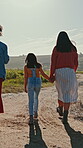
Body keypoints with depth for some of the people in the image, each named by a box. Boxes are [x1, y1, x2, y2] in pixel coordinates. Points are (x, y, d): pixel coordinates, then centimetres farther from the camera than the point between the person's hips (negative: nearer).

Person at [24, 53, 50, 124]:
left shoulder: (26, 67, 1)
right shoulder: (38, 66, 3)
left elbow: (25, 77, -1)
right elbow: (43, 74, -2)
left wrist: (25, 87, 5)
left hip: (30, 83, -2)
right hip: (38, 82, 2)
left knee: (31, 100, -4)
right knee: (36, 97, 26)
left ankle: (31, 117, -16)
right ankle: (35, 112, 23)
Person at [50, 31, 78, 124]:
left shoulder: (56, 48, 2)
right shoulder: (72, 48, 7)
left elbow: (53, 62, -4)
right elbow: (76, 63, 11)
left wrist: (51, 75, 1)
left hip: (59, 72, 0)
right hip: (70, 71, 0)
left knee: (61, 91, 20)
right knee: (68, 94, 2)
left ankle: (60, 110, 41)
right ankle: (65, 117, -5)